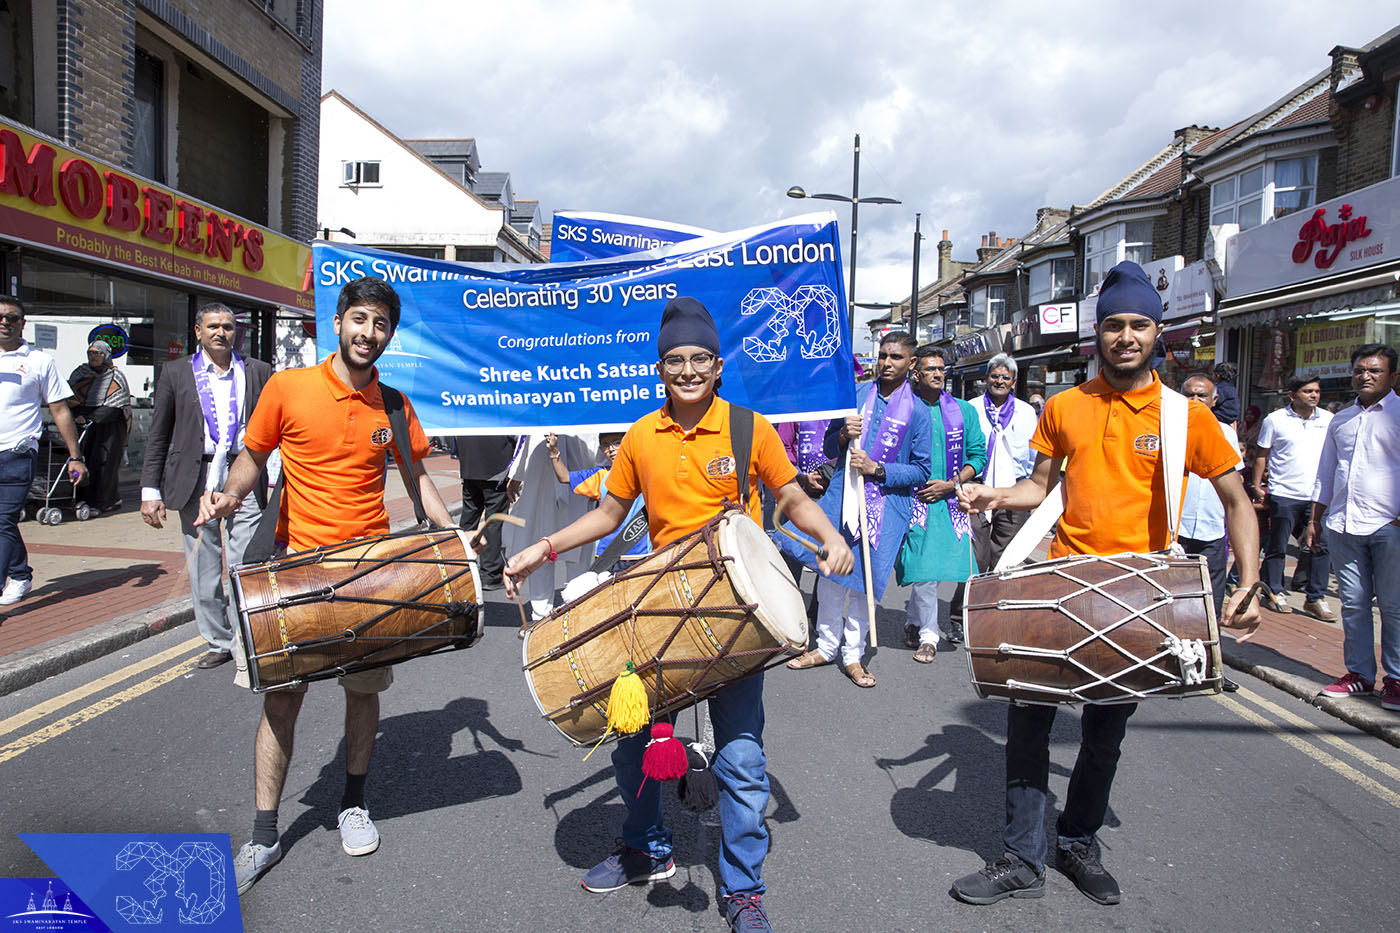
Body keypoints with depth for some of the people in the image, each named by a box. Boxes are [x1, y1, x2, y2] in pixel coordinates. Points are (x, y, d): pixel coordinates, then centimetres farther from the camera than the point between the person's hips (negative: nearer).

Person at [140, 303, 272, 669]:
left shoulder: (258, 372, 8)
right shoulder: (176, 372, 9)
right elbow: (158, 436, 9)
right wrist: (150, 491, 4)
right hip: (196, 481, 1)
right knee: (204, 568, 7)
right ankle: (219, 642, 20)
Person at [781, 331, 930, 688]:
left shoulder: (917, 411, -1)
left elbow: (921, 471, -2)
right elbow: (829, 449, 12)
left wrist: (877, 469, -13)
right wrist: (843, 435, -10)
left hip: (887, 505, -2)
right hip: (841, 495, 2)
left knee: (864, 580, 3)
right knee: (830, 571, 4)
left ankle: (853, 654, 19)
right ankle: (826, 647, 21)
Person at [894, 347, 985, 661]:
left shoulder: (964, 410, 8)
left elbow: (978, 455, 7)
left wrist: (951, 483, -6)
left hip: (954, 501, 2)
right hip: (917, 500, -2)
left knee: (968, 570, 1)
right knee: (924, 570, -7)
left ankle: (957, 617, 29)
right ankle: (927, 636, 6)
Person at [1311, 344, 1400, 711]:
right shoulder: (1341, 419, 18)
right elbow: (1326, 473, 22)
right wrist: (1315, 520, 18)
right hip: (1344, 525, 5)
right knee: (1353, 604, 8)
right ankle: (1359, 673, 16)